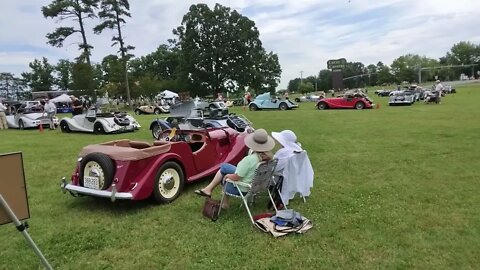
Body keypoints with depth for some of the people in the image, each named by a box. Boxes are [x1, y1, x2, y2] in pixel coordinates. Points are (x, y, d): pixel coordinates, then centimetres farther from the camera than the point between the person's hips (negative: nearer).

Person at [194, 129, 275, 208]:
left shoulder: (249, 160, -34)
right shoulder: (268, 157, -12)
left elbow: (235, 177, -25)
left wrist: (227, 175, -4)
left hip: (243, 189, -7)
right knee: (224, 166, 14)